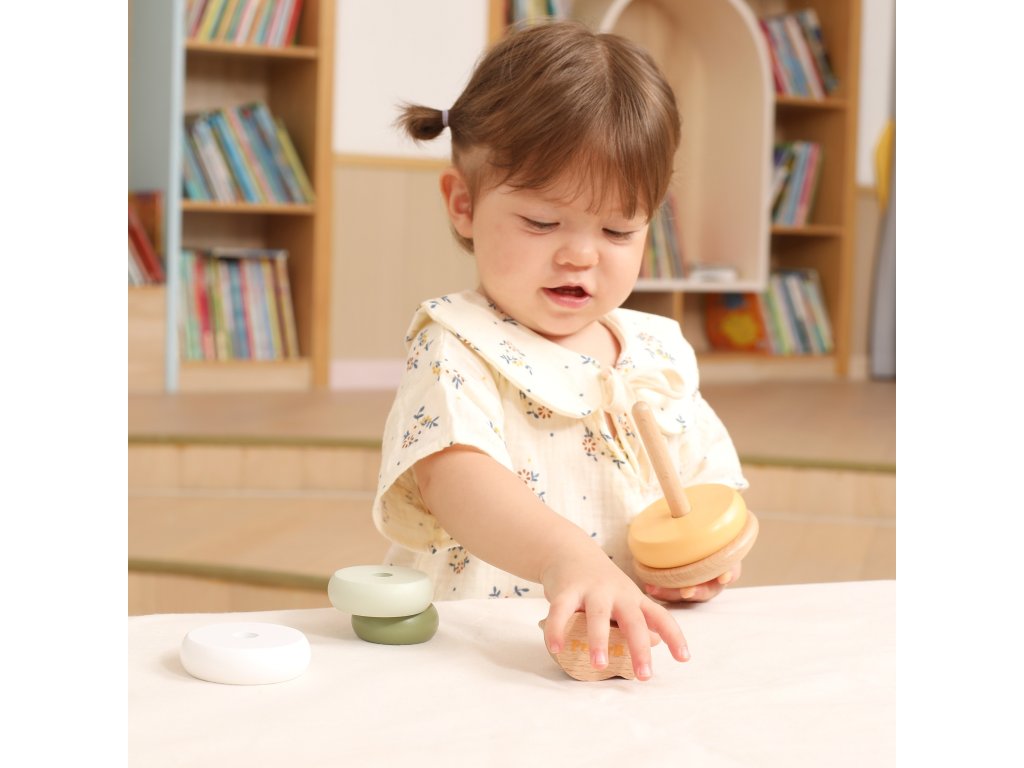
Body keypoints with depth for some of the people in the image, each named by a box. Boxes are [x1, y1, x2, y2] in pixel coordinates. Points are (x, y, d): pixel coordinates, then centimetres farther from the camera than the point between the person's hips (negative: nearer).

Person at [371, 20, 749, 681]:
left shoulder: (660, 353, 11)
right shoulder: (458, 349, -8)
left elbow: (712, 476, 18)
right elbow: (452, 475, -26)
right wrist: (565, 553, -44)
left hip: (637, 646, 6)